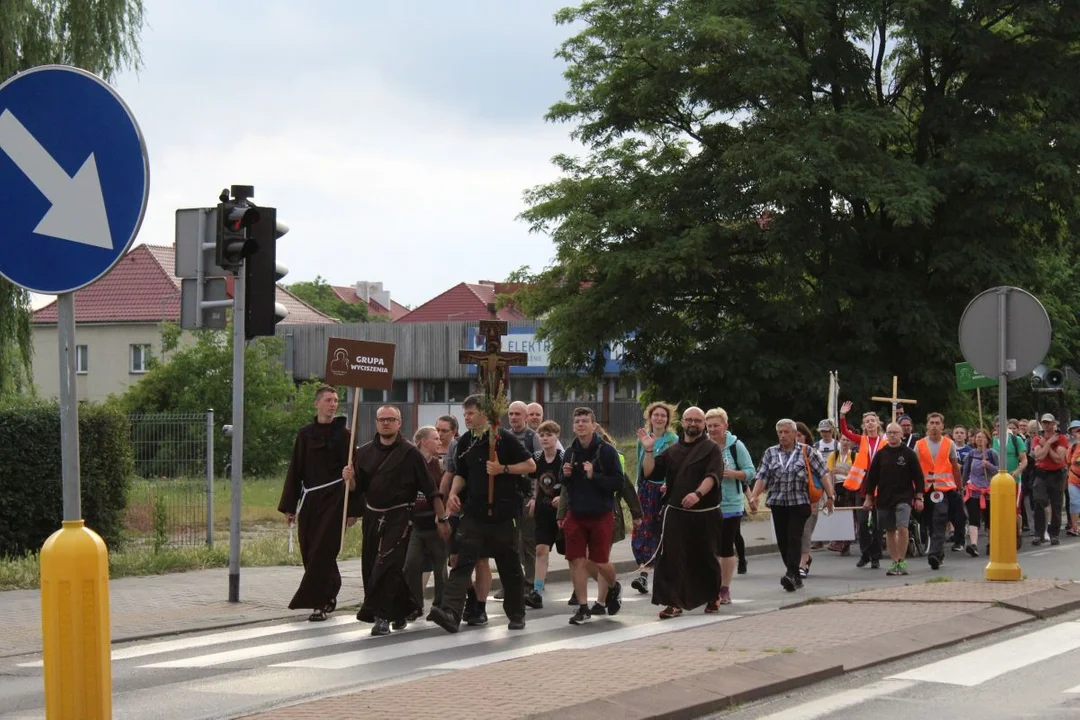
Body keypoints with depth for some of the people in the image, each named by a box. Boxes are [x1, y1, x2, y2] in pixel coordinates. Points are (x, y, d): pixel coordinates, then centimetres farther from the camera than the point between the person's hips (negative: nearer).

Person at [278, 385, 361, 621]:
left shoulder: (343, 435, 0)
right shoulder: (305, 434, 7)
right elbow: (295, 471, 10)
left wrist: (353, 509, -6)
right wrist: (289, 506, 7)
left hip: (333, 500, -3)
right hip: (309, 501, 3)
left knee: (321, 551, -9)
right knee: (310, 553, 5)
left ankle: (319, 602, -5)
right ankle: (328, 597, 22)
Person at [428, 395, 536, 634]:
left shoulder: (503, 438, -6)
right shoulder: (465, 443, 9)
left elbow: (530, 466, -5)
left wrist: (502, 469, -17)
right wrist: (453, 493, 1)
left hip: (502, 513, -3)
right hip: (474, 513, 3)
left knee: (509, 566, 9)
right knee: (463, 562, -12)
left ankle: (516, 614, 24)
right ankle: (450, 612, -24)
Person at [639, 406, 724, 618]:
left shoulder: (711, 449, 1)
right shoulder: (672, 451, 13)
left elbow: (713, 475, -15)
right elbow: (650, 473, 9)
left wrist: (698, 493, -32)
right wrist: (648, 450, -5)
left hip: (704, 514, -2)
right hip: (676, 513, 2)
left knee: (705, 558, 10)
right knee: (671, 557, -11)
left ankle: (712, 597, 32)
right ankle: (674, 603, -10)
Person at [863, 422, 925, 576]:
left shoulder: (909, 454, 0)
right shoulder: (880, 455, 6)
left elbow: (918, 477, 3)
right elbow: (872, 477, 11)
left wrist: (918, 498, -1)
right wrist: (869, 498, 9)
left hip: (904, 497, -3)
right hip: (884, 499, 3)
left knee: (902, 528, -18)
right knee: (890, 531, 7)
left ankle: (902, 561, -9)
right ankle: (895, 562, 16)